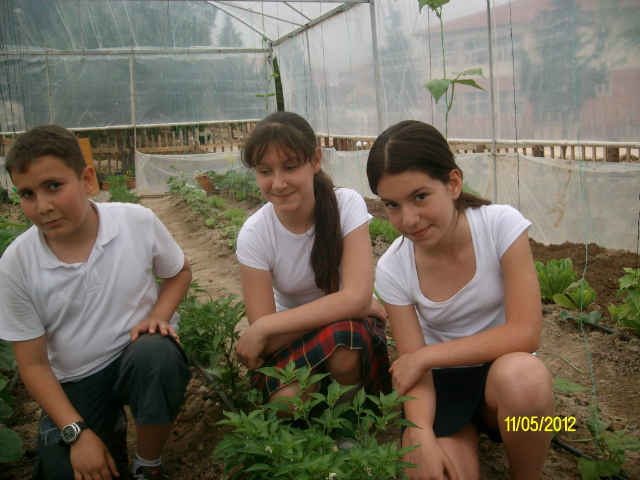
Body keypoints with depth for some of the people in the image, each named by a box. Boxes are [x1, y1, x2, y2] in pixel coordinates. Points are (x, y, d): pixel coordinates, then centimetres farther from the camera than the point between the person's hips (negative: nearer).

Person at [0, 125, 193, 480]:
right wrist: (78, 433, -14)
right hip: (74, 383, 1)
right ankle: (110, 429, 21)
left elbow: (179, 271, 8)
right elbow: (33, 364, -6)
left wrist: (159, 315, -13)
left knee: (155, 354, -35)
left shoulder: (138, 222, -14)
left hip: (139, 353, -1)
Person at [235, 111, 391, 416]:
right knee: (287, 402, -30)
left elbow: (357, 298, -27)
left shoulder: (346, 205, -16)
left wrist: (264, 327, -27)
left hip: (351, 331, 0)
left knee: (339, 336, -35)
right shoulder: (254, 234, -14)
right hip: (290, 340, 1)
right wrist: (346, 307, -20)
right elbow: (268, 342, -16)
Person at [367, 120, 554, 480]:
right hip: (441, 383, 1)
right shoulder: (393, 269, -11)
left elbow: (524, 332, -20)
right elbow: (412, 365, -11)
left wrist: (426, 355, -19)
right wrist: (420, 436, -30)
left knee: (520, 374, -36)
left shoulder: (501, 225, -18)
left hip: (506, 369, -1)